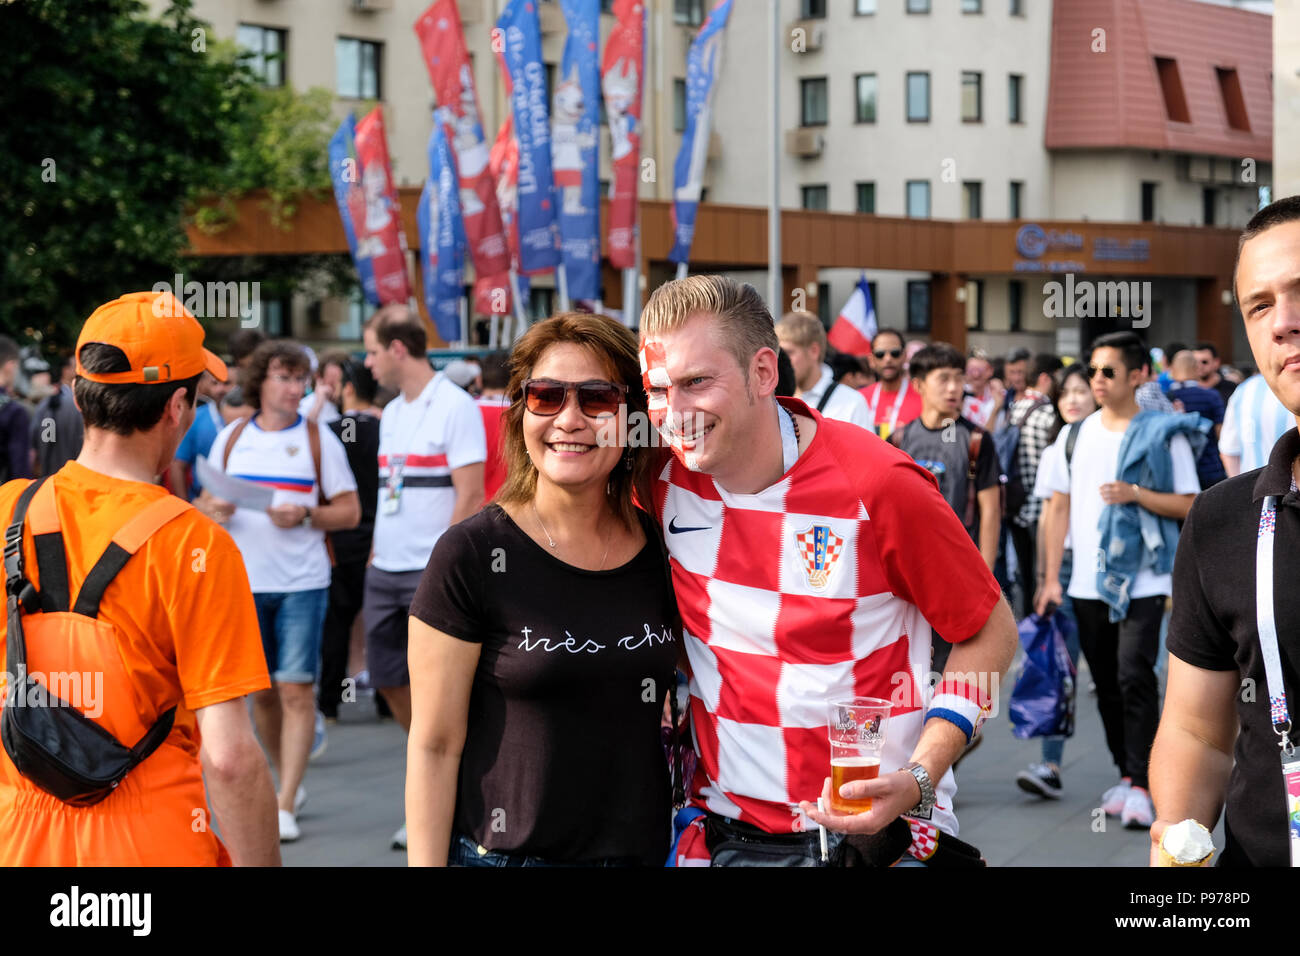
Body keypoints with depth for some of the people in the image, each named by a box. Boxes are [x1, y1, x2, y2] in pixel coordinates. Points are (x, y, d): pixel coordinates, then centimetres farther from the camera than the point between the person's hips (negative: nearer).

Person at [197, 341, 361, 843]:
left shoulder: (318, 439, 2)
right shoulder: (231, 438, 9)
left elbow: (350, 510, 1)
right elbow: (206, 503, 15)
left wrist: (305, 516, -16)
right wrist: (212, 509, -8)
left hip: (302, 582, -3)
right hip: (244, 581, 3)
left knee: (296, 689, -8)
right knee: (262, 692, 10)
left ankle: (285, 806, -5)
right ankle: (289, 780, 29)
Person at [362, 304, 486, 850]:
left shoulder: (455, 407, -9)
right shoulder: (391, 413, 15)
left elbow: (470, 496, -14)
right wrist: (376, 553, 14)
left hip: (433, 573, -8)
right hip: (386, 571, 8)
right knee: (391, 682, 11)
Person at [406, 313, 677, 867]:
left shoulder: (661, 552, 2)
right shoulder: (471, 556, -11)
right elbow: (434, 746, -10)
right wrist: (426, 862, -13)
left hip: (645, 849, 4)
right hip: (505, 850, -3)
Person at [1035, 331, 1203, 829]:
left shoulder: (1164, 434, -2)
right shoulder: (1079, 434, 11)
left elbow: (1190, 505, -3)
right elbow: (1060, 506, 13)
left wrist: (1136, 494, -18)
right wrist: (1051, 577, 8)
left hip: (1142, 579, -5)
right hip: (1088, 581, 5)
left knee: (1135, 676, -16)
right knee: (1106, 685, 10)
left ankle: (1140, 786, -13)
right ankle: (1125, 775, 22)